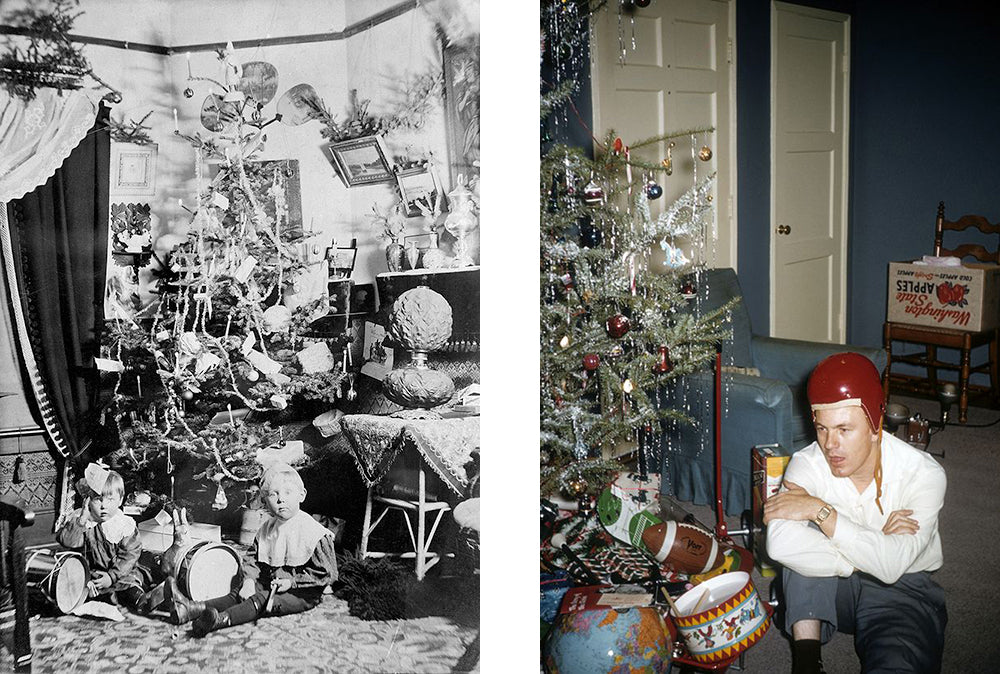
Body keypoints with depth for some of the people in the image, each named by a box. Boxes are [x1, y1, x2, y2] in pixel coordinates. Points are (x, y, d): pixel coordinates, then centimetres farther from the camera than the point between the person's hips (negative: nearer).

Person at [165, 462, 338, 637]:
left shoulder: (314, 532, -14)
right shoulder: (266, 529, 8)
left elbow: (327, 573, -13)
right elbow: (251, 559, 15)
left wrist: (292, 582, -17)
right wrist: (249, 578, -7)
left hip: (302, 594, -7)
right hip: (270, 587, 7)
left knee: (261, 600, -29)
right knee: (238, 594, -13)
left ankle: (221, 619, -50)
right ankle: (191, 609, -29)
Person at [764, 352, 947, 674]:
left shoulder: (924, 474, -18)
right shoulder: (807, 464, -15)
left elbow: (891, 566, -31)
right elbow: (780, 544, -34)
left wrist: (821, 511, -30)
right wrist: (872, 548, -29)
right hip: (831, 587, 3)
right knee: (801, 535, -27)